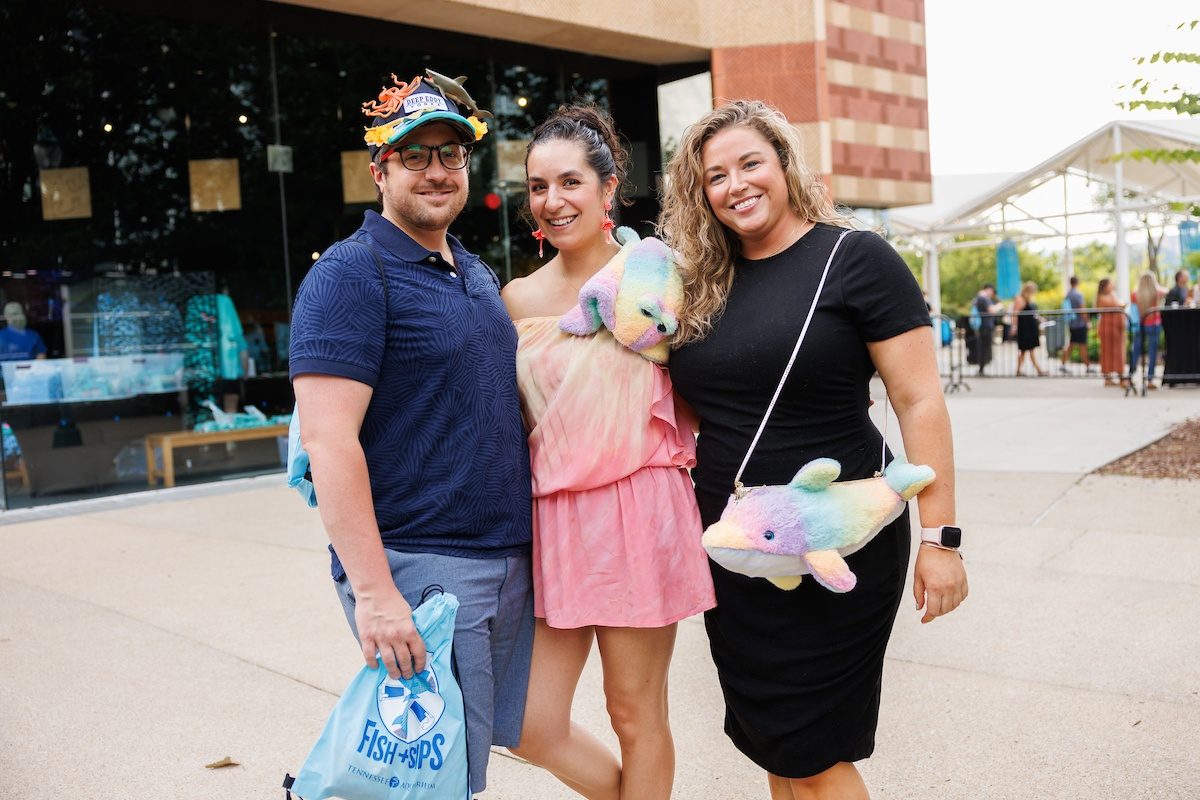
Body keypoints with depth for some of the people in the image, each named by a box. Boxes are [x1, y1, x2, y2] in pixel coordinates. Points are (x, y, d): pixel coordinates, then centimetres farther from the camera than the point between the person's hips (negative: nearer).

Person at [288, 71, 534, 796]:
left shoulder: (478, 274, 14)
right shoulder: (352, 275, -11)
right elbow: (329, 440, -19)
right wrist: (372, 591, -23)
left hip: (509, 561, 8)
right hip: (416, 567, -8)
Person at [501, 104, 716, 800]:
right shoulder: (519, 298, 8)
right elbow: (518, 417, 14)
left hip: (638, 511, -4)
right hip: (552, 516, 4)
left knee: (635, 712, 8)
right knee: (532, 726, 7)